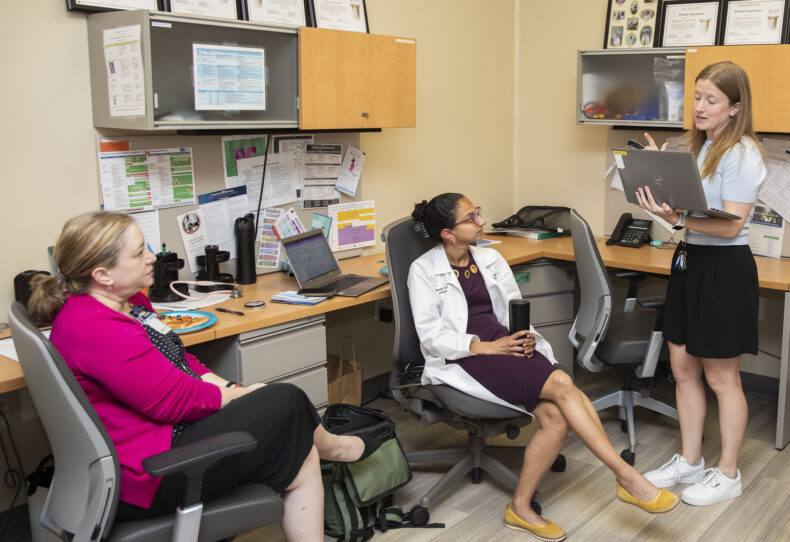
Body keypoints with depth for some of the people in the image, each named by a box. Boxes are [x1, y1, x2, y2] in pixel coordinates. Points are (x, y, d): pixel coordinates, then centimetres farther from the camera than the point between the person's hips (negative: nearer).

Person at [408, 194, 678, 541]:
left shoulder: (491, 259, 16)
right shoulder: (424, 270, -1)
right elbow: (431, 337, -8)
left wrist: (525, 337, -4)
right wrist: (486, 347, -17)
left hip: (505, 344, 6)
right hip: (464, 358, -6)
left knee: (556, 417, -23)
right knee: (561, 385, -27)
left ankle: (520, 508, -7)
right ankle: (627, 477, -19)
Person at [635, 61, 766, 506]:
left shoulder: (742, 153, -14)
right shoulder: (699, 147, 12)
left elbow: (732, 224, -22)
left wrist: (678, 219, -35)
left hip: (725, 268, -8)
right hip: (690, 261, 8)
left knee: (721, 377, 4)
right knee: (683, 367, 14)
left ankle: (728, 474, 21)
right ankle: (690, 462, 29)